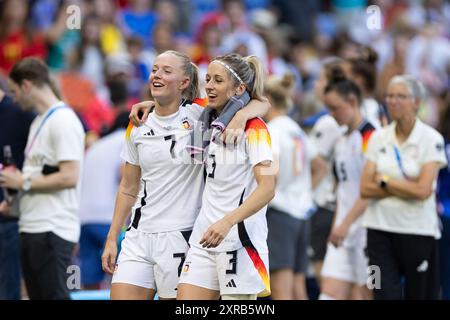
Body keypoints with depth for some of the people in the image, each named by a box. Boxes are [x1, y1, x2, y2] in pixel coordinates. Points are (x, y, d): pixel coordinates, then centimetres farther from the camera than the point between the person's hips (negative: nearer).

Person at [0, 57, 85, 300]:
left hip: (52, 230, -10)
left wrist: (24, 182, -12)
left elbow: (69, 177, -19)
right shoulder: (39, 122, 19)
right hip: (31, 227, 10)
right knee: (37, 295, 9)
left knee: (53, 295, -10)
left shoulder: (63, 121, -11)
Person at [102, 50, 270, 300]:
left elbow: (261, 103, -7)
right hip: (139, 238, 4)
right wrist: (111, 238, 13)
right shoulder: (138, 127, 10)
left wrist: (241, 116, -28)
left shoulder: (198, 114, -4)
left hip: (182, 238, -4)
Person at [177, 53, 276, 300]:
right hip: (203, 239, 7)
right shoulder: (209, 121, 10)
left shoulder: (253, 129, -10)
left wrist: (227, 222, -30)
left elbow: (267, 188, -20)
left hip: (240, 240, -7)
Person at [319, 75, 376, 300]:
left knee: (365, 294, -1)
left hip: (366, 230, -8)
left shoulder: (370, 137, -11)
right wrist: (335, 226, 17)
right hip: (342, 232, 8)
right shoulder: (341, 142, 16)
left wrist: (345, 224, -21)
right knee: (331, 293, -1)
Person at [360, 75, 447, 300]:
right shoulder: (378, 138, 6)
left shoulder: (432, 140, -5)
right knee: (385, 295, -7)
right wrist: (407, 188, -10)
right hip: (380, 229, 3)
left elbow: (423, 190, -15)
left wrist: (384, 181, -6)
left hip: (418, 231, -3)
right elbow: (365, 188, -1)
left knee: (419, 295, 5)